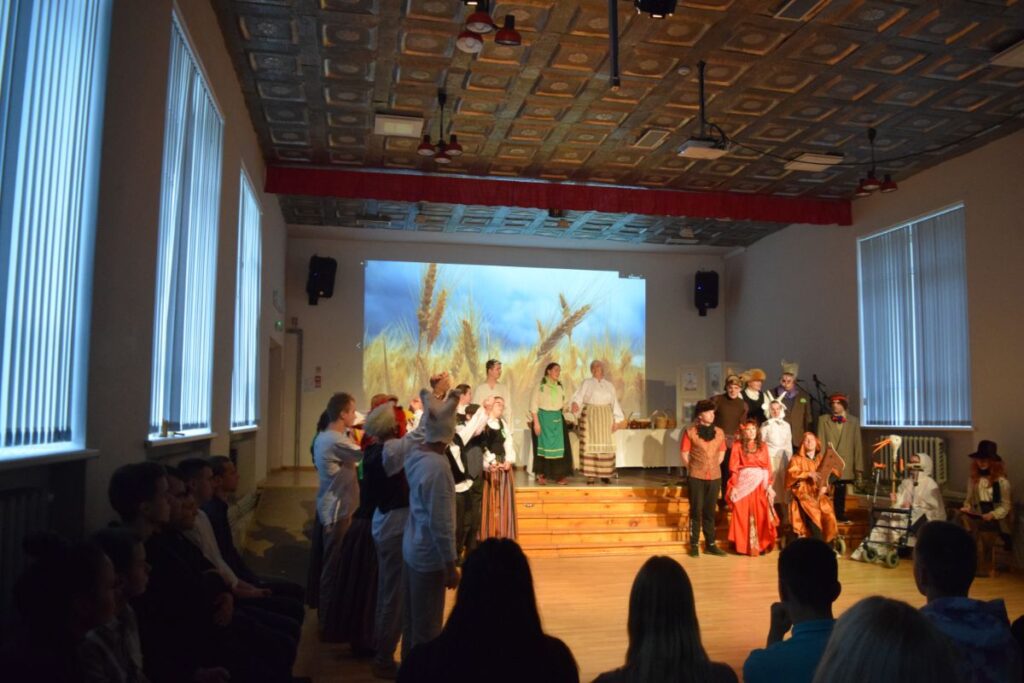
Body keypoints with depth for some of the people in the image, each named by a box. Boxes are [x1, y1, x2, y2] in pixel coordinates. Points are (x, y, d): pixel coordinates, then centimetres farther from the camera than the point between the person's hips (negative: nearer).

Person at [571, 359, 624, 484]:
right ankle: (590, 474, -2)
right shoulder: (586, 383, 6)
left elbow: (614, 403, 13)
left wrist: (616, 420, 4)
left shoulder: (609, 385, 15)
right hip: (590, 416, -3)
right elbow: (579, 396, -6)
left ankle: (605, 474, 6)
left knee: (605, 445, 0)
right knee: (590, 444, -5)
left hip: (605, 417, 3)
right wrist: (575, 404, -29)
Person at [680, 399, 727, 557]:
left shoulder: (719, 432, 5)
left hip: (715, 477, 4)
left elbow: (721, 453, 15)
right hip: (696, 477, -3)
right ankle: (694, 545, 10)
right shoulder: (690, 432, -7)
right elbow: (684, 454, -3)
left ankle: (710, 544, 19)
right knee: (696, 511, 2)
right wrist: (693, 470, 4)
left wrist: (713, 468, 10)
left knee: (710, 511, 11)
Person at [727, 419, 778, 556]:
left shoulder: (763, 446, 12)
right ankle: (743, 546, 5)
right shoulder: (738, 445, 2)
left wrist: (769, 485, 0)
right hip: (744, 483, -3)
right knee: (743, 515, 0)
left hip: (761, 484, 3)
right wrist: (733, 486, -10)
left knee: (761, 515, 2)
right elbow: (733, 468, -3)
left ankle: (761, 545, 10)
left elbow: (768, 467, 9)